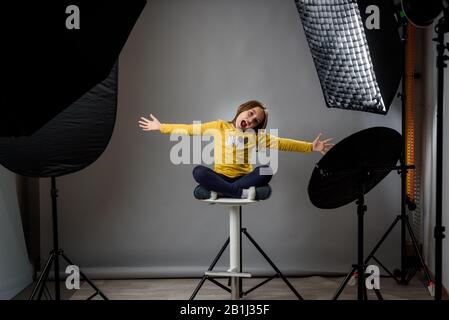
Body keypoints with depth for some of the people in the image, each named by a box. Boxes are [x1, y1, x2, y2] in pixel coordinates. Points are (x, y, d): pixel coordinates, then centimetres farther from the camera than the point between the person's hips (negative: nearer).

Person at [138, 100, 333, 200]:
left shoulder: (256, 135, 11)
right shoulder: (219, 127, 9)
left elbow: (283, 143, 6)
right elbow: (190, 130, 8)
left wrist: (311, 147, -1)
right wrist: (161, 127, 5)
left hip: (244, 178, 1)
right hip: (220, 177, -1)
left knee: (266, 171, -29)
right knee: (199, 171, -32)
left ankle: (217, 192, -30)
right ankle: (244, 192, -35)